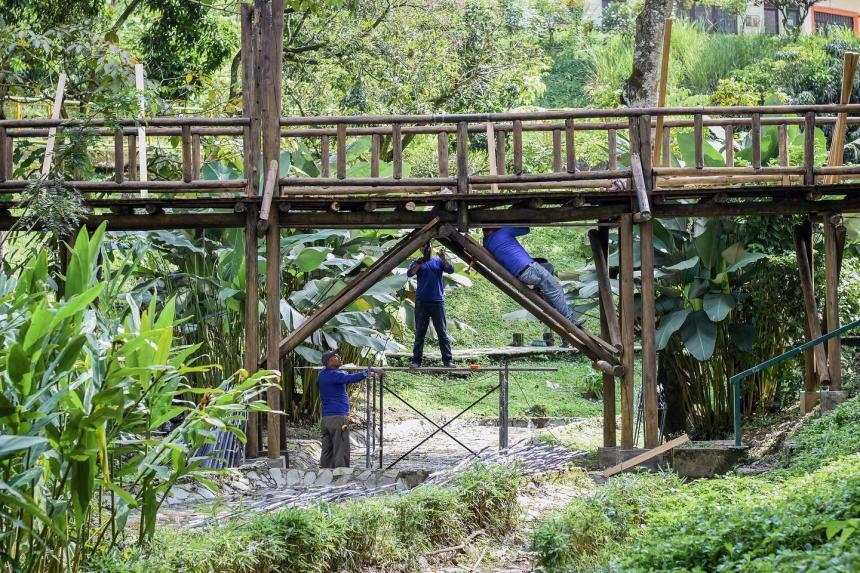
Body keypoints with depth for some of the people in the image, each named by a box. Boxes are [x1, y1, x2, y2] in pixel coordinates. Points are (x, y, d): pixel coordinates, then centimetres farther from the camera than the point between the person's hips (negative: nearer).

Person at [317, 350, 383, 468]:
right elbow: (352, 378, -28)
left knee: (327, 452, 8)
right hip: (338, 417, -8)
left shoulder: (322, 375, 14)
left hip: (325, 418, 8)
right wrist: (370, 370, -25)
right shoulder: (335, 375, -12)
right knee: (341, 453, -7)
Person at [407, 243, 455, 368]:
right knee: (420, 333, 2)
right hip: (422, 302, 0)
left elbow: (451, 270, -6)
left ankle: (448, 360, -1)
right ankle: (416, 360, 3)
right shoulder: (417, 263, 8)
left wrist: (444, 258, -23)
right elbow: (409, 273, -10)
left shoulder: (439, 261, 10)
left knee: (443, 332, 0)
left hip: (437, 301, 0)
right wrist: (419, 264, -26)